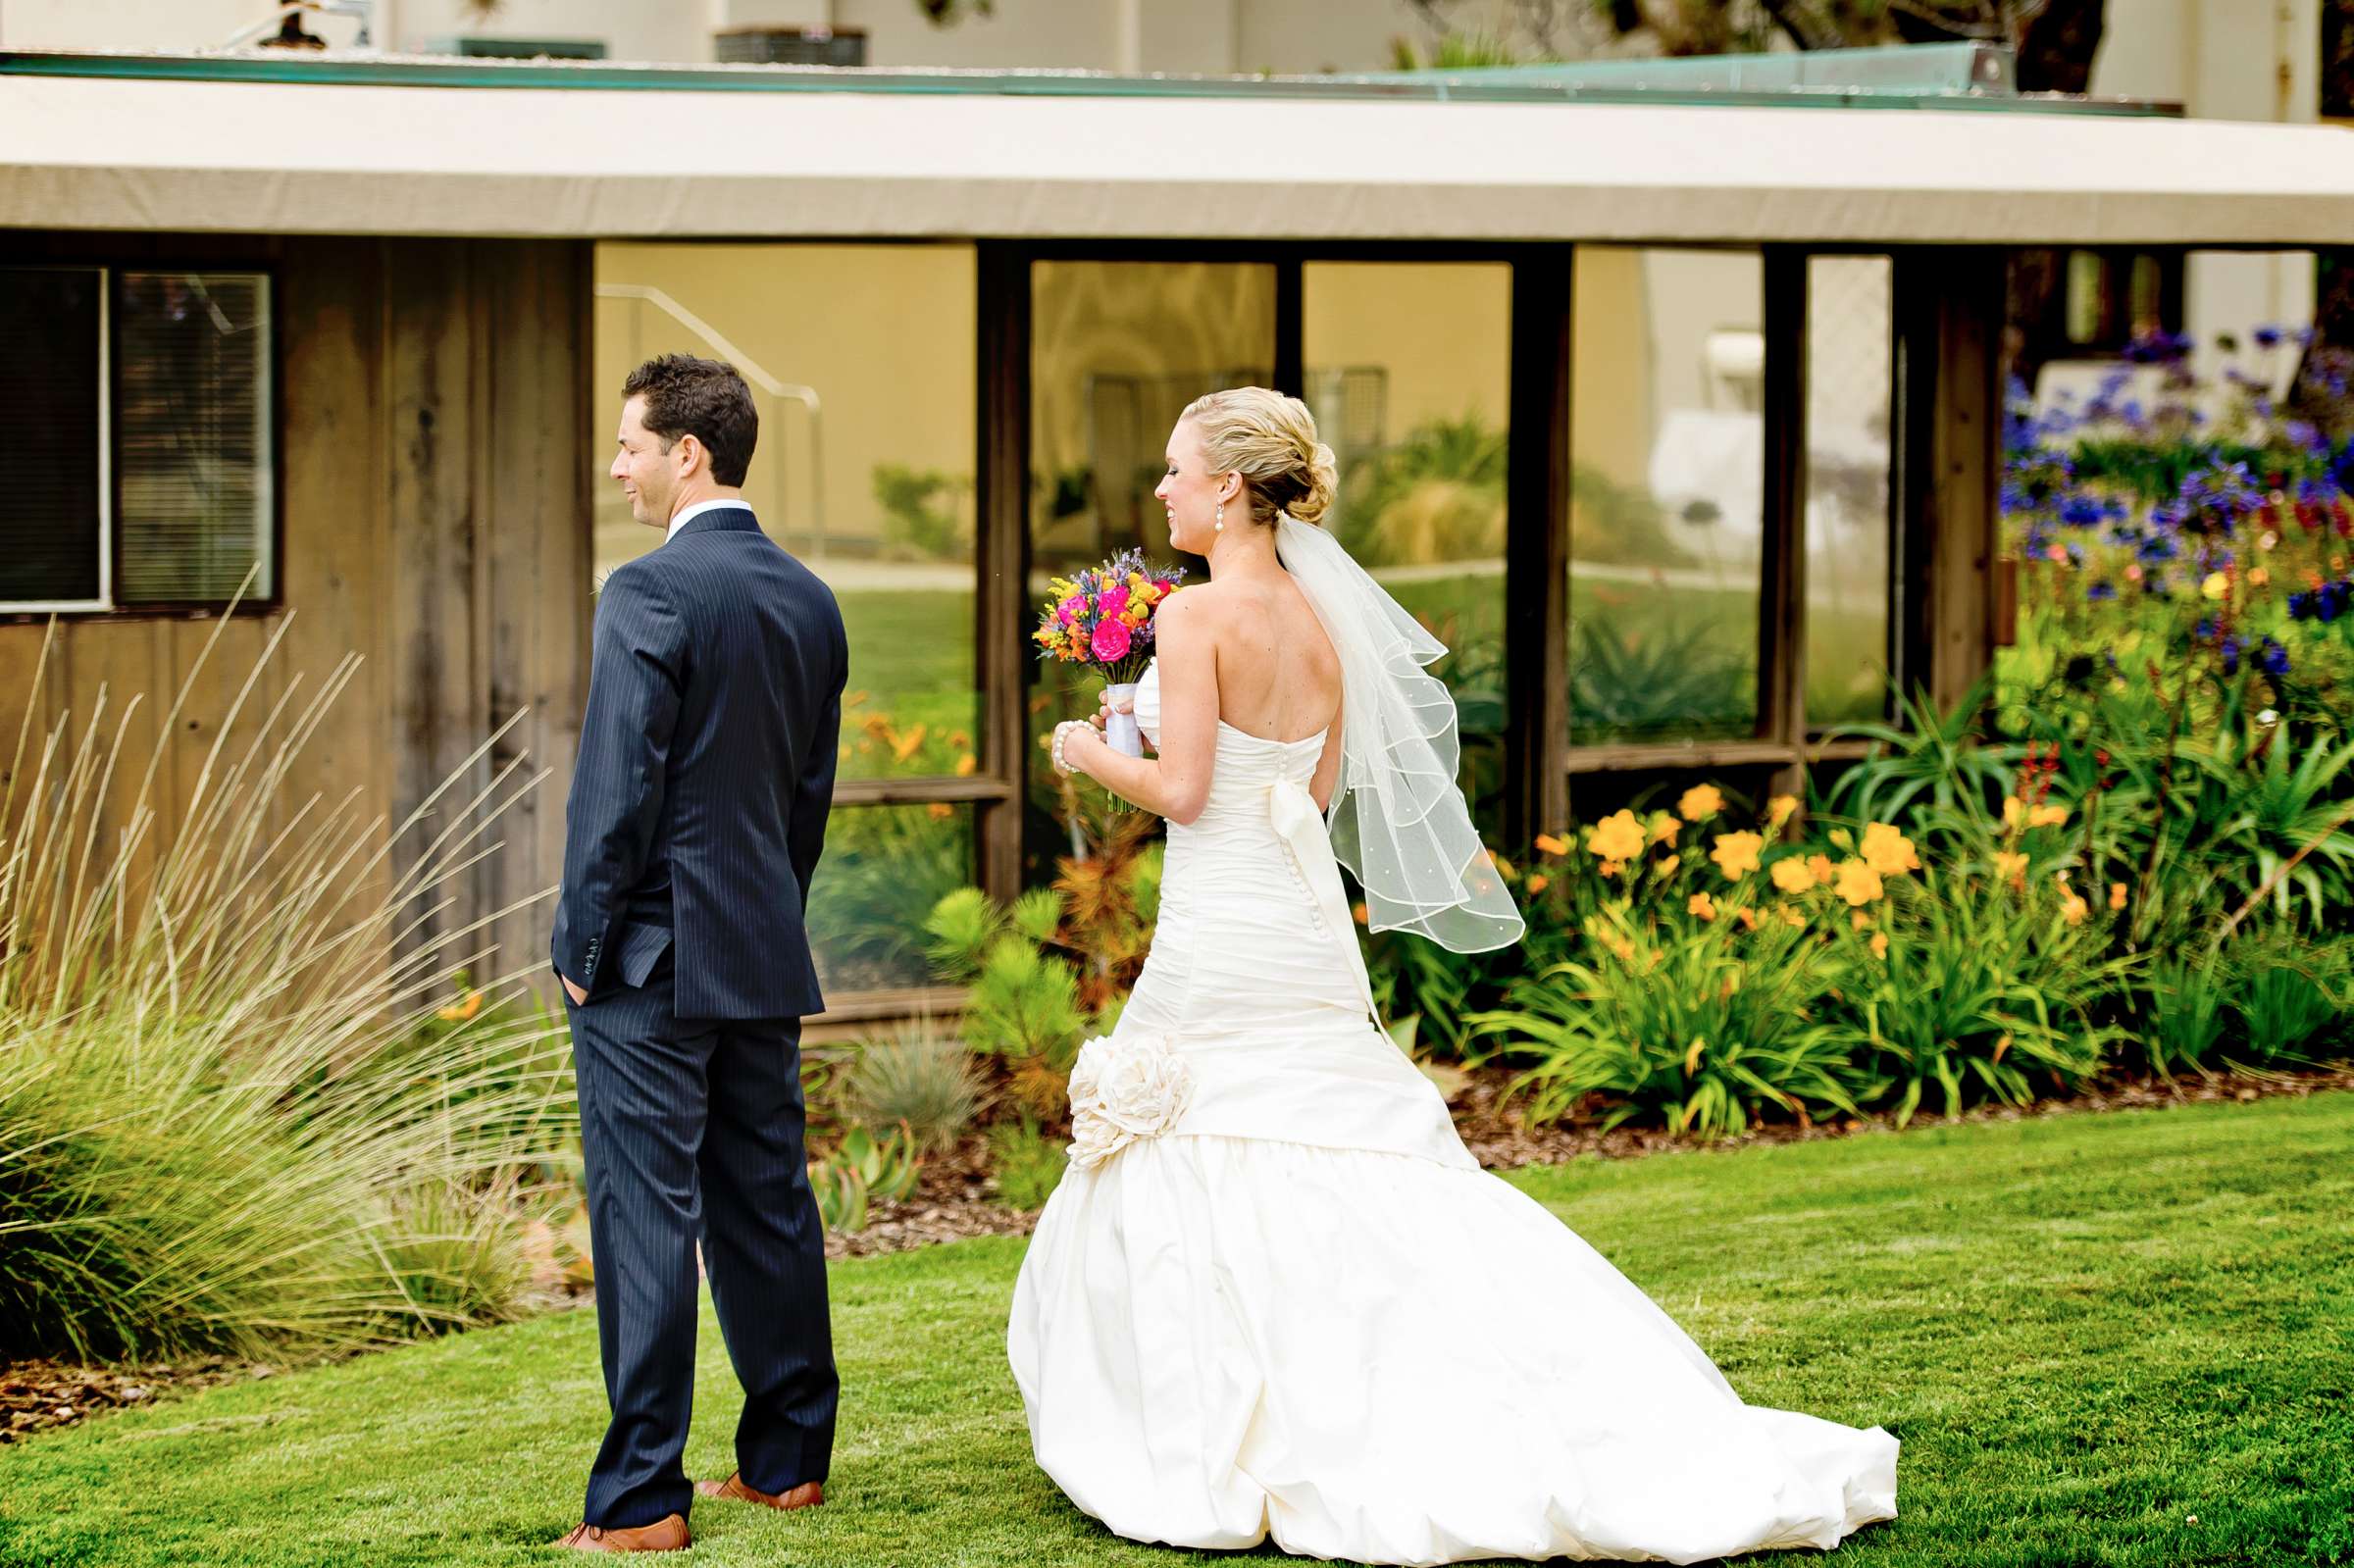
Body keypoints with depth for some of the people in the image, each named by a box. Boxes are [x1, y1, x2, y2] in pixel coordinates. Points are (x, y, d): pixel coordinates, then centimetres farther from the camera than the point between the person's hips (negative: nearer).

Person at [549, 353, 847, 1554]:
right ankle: (787, 1459, 22)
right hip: (767, 958, 8)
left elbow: (617, 786, -17)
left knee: (645, 1219, -5)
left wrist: (581, 947, -9)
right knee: (768, 1206, 14)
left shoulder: (649, 592, -15)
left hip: (652, 959, -8)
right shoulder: (810, 600, 9)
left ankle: (640, 1500, -3)